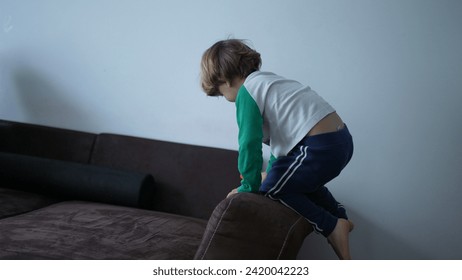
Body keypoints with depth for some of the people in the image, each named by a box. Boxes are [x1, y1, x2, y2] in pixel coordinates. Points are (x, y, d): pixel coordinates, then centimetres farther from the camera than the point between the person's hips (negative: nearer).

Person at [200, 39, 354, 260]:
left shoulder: (247, 91, -6)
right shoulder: (267, 80, 21)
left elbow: (249, 144, -11)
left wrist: (248, 187, 0)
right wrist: (273, 171, 35)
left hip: (320, 148, -10)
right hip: (342, 140, 10)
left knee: (270, 189, 5)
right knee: (298, 179, 32)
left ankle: (331, 227, 1)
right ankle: (339, 215, 26)